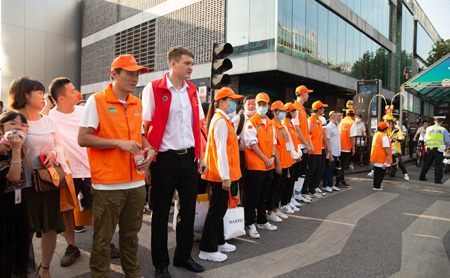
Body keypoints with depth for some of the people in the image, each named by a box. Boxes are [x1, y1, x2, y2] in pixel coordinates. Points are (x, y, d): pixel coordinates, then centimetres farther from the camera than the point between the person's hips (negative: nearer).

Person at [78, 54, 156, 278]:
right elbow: (83, 138, -10)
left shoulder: (137, 104, 12)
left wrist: (148, 149, 0)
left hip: (136, 182, 5)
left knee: (131, 233, 17)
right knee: (103, 238, 6)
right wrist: (119, 143, -17)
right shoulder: (97, 101, -5)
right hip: (108, 184, -5)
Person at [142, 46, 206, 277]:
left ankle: (183, 256, 33)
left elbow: (197, 126, 13)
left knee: (188, 209, 13)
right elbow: (145, 126, -6)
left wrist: (200, 156, 10)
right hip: (165, 158, -5)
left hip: (189, 157, 5)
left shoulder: (192, 90, 10)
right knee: (161, 212, 8)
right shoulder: (153, 89, -6)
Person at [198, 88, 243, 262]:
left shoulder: (223, 120, 15)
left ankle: (219, 242, 31)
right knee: (216, 210, -2)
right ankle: (207, 250, 9)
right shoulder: (221, 121, -16)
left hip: (221, 174, 10)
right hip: (221, 174, -10)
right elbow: (221, 150, -21)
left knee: (220, 209, 17)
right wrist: (225, 176, -22)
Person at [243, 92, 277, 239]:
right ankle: (250, 224, 10)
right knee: (252, 197, 0)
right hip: (255, 165, -7)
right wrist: (265, 159, -13)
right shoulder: (251, 123, -9)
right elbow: (252, 144, -14)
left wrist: (273, 157, -1)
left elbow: (273, 142, 16)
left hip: (269, 166, 7)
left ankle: (262, 221, 30)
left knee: (264, 195, 17)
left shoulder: (270, 123, 14)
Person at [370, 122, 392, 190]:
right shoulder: (384, 136, -17)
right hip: (382, 158, -9)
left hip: (375, 157, 9)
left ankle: (376, 185, 26)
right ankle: (377, 186, 0)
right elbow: (386, 147, -20)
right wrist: (388, 155, -14)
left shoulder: (375, 135, 11)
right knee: (381, 172, -2)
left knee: (377, 171, 17)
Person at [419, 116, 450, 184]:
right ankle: (437, 180, 3)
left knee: (427, 163, 13)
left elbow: (425, 139, 8)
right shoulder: (443, 130, -5)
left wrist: (426, 147, 18)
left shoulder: (429, 128, 5)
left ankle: (422, 177, 16)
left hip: (430, 149, 3)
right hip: (439, 149, -3)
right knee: (438, 165, 1)